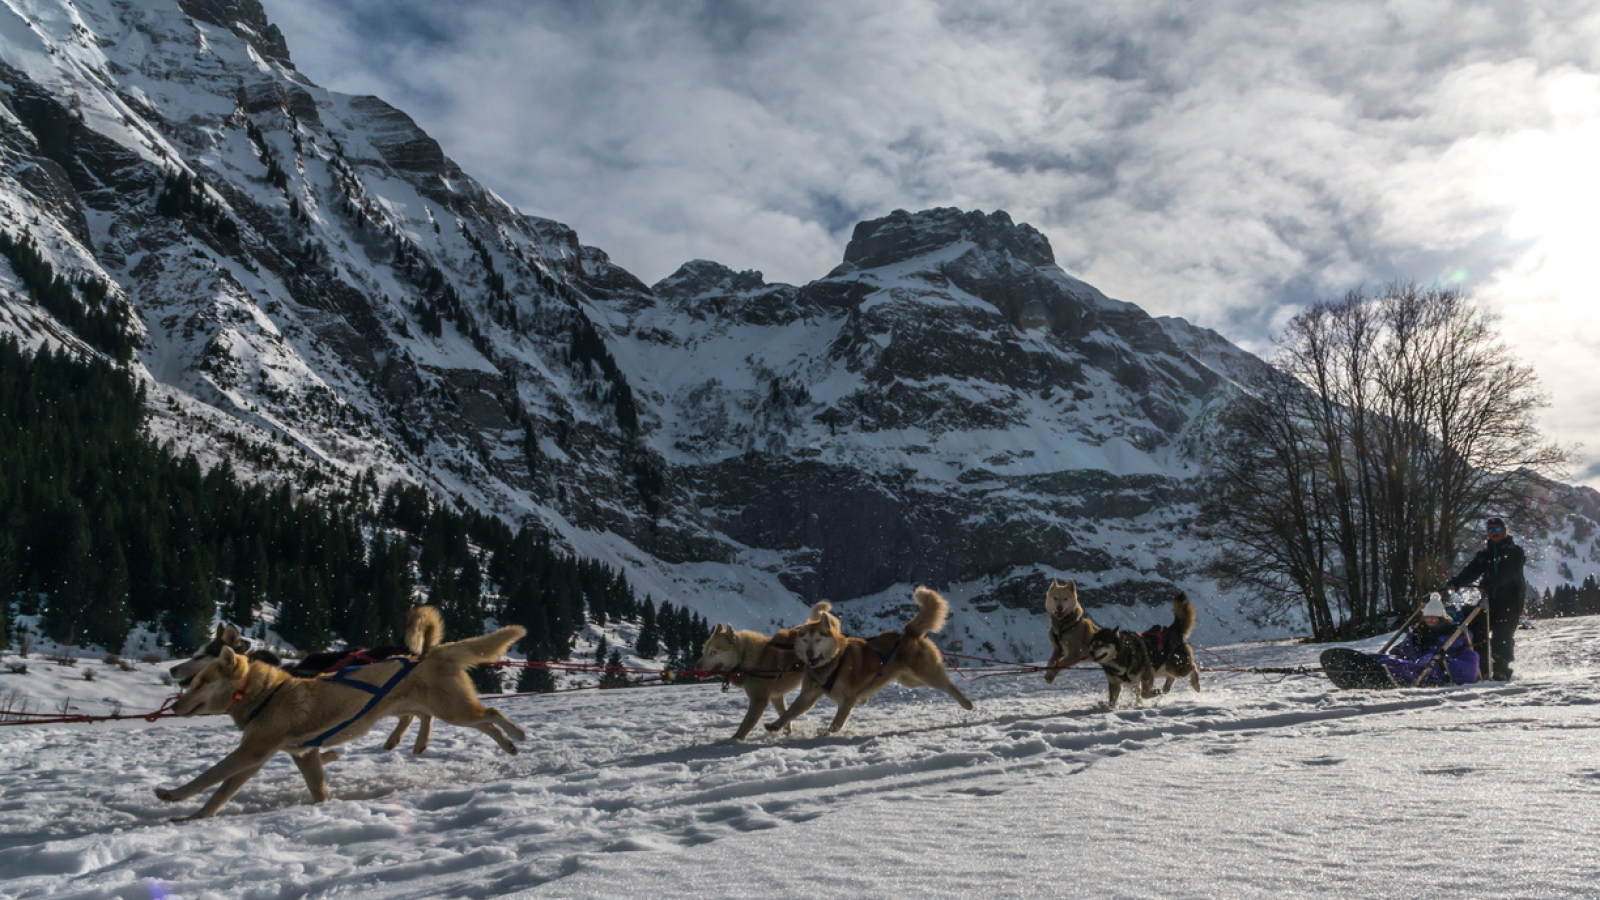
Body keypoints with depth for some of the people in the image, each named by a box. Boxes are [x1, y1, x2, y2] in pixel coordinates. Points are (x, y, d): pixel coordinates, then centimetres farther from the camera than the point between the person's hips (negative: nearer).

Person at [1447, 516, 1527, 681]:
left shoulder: (1515, 552, 2)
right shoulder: (1485, 554, 16)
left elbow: (1506, 573, -16)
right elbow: (1471, 571, 1)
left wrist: (1486, 584, -32)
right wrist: (1454, 583, -18)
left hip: (1510, 600, -4)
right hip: (1491, 600, 5)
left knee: (1502, 636, -12)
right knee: (1478, 631, -6)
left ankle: (1501, 671, -4)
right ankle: (1482, 670, 0)